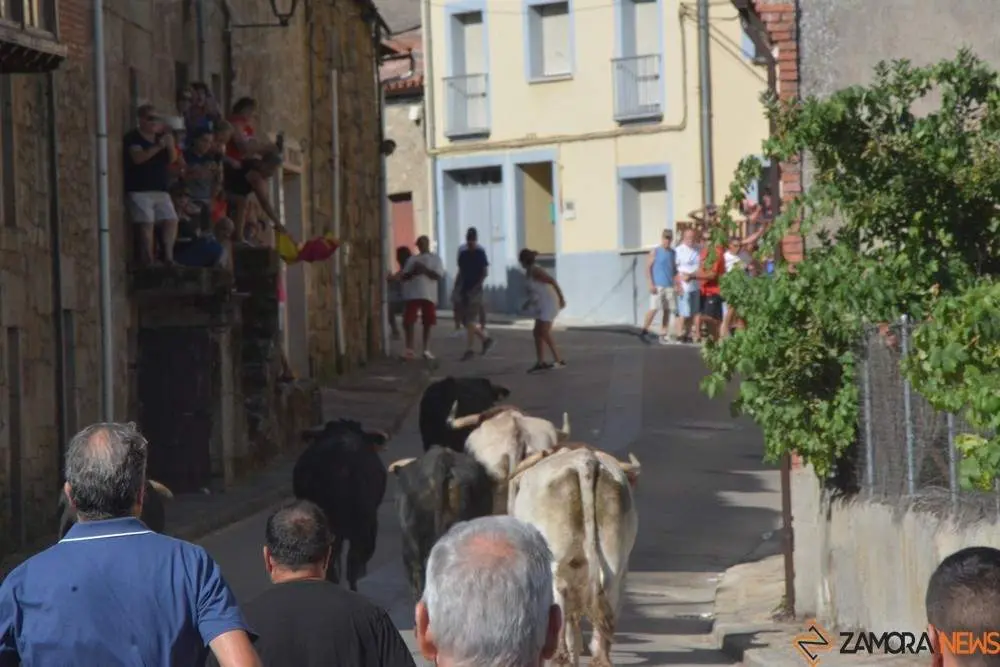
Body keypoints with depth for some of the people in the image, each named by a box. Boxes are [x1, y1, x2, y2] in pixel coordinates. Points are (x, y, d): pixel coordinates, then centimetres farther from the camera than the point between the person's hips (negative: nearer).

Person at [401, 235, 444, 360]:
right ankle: (409, 350, -2)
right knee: (408, 322, -6)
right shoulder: (412, 259, 15)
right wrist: (412, 272, -9)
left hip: (429, 295, -2)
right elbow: (403, 277, 10)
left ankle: (426, 350, 7)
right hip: (413, 295, 2)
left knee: (428, 323, 1)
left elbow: (438, 275, -6)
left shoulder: (435, 259, 7)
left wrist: (425, 270, -17)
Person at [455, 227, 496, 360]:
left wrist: (476, 286, -17)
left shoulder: (480, 254, -4)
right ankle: (486, 339, 23)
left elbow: (485, 272, -8)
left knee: (470, 320, -9)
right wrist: (456, 288, 10)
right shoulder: (463, 254, 12)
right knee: (466, 320, 6)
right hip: (463, 290, 6)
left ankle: (469, 350, -7)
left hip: (475, 291, -6)